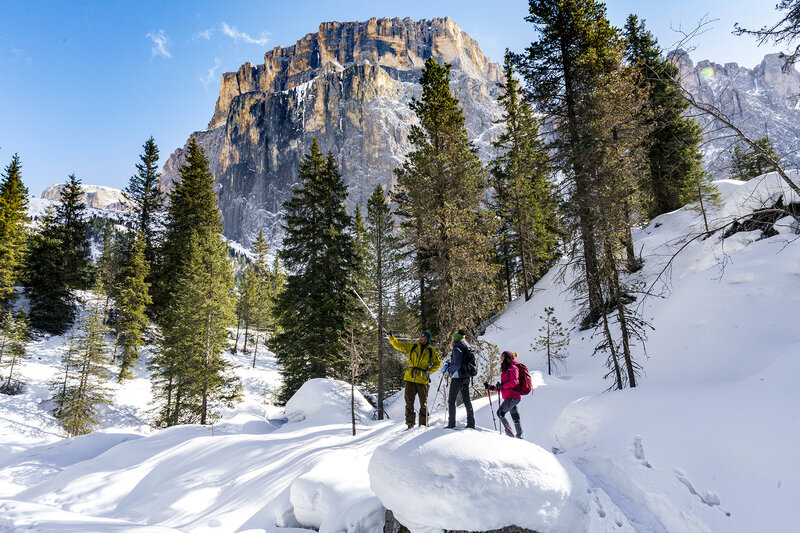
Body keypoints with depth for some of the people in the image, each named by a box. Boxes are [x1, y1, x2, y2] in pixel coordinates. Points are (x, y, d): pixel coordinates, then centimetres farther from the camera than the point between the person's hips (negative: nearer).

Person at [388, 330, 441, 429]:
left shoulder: (431, 351, 7)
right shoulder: (412, 346, 9)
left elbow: (437, 363, 15)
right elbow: (398, 345, 8)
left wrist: (429, 371, 0)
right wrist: (391, 337, -7)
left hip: (422, 379, -1)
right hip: (410, 378, 1)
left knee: (423, 403, 3)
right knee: (409, 401, -2)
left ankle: (423, 424, 14)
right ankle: (410, 423, 5)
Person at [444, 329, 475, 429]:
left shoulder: (456, 349, -13)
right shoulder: (466, 349, 12)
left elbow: (457, 365, -21)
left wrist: (449, 369, -5)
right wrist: (450, 363, 18)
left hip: (458, 377, -8)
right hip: (466, 377, 8)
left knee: (451, 400, 0)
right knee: (466, 400, 12)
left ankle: (451, 423, -2)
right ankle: (471, 423, 14)